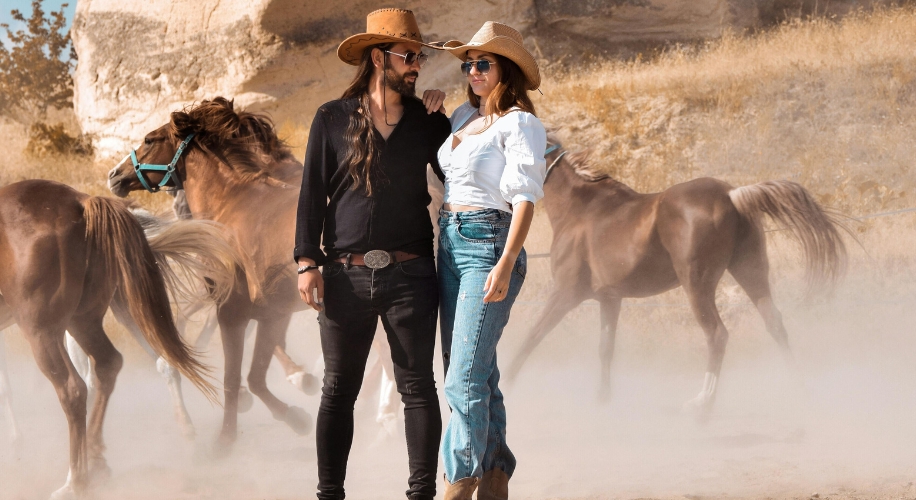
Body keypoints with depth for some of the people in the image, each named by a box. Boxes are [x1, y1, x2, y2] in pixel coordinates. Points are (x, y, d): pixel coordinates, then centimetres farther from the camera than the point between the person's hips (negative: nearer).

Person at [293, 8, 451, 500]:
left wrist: (442, 118, 5)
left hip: (409, 274, 1)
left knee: (416, 385, -1)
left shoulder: (428, 121, 10)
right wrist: (307, 263, -4)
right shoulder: (333, 119, 6)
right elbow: (313, 194, 4)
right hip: (346, 275, -1)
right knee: (338, 389, 5)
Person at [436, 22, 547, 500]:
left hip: (489, 244, -8)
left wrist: (505, 264, -25)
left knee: (465, 378, -12)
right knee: (477, 375, 10)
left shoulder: (520, 124, -8)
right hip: (450, 244, 8)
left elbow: (525, 197, -16)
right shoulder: (463, 117, 15)